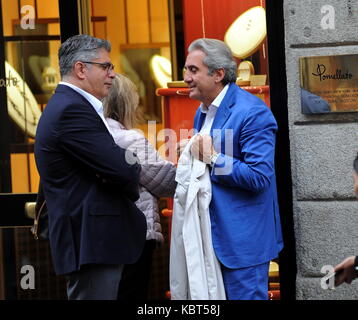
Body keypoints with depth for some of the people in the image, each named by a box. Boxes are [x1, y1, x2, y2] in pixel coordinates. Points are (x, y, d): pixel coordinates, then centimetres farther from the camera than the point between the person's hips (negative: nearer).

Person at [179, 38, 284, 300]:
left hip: (243, 238, -9)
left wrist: (213, 158, -21)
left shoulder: (253, 113, -15)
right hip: (213, 234, 9)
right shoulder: (203, 112, 14)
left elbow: (259, 177, -21)